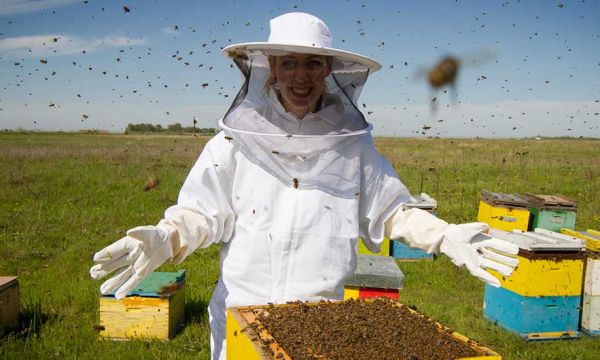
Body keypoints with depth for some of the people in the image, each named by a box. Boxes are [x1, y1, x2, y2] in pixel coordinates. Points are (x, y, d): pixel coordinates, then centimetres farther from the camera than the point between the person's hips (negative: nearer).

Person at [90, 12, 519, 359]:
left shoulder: (353, 144, -2)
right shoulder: (237, 141, -6)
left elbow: (391, 210, 5)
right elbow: (201, 212, -4)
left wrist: (447, 236, -7)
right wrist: (164, 239, -22)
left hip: (326, 317, 1)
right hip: (243, 316, 0)